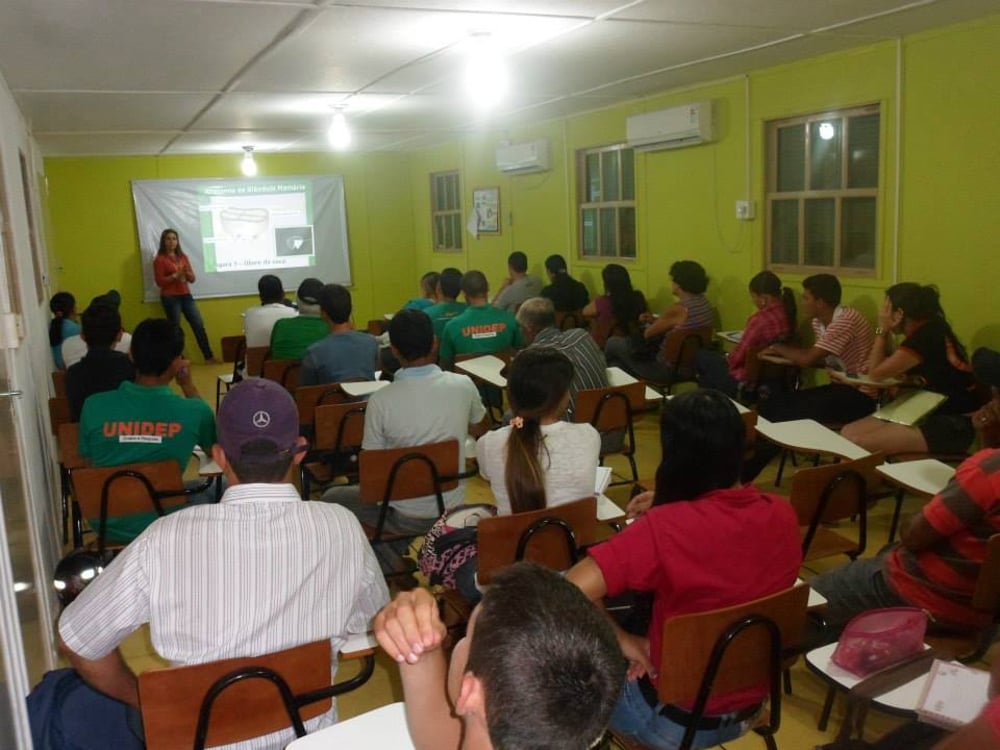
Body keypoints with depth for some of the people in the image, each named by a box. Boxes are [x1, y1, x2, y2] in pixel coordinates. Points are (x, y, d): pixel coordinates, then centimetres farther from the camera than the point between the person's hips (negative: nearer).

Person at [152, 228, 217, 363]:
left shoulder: (183, 257, 12)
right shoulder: (160, 259, -3)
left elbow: (192, 279, 11)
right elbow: (159, 282, -9)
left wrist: (187, 273, -11)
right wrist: (175, 275, -20)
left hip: (186, 296, 5)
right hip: (170, 298, -5)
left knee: (199, 325, 2)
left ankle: (209, 357, 7)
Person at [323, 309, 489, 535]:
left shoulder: (380, 401, -21)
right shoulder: (463, 386, -13)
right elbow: (479, 430, 7)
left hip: (405, 518, -4)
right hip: (452, 509, 4)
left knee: (331, 498, 20)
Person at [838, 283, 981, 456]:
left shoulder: (926, 336, -19)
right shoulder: (927, 329, 9)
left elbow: (876, 373, -11)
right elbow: (893, 371, 15)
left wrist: (882, 330, -3)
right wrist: (886, 333, 6)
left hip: (952, 425, -10)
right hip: (931, 414, 10)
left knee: (856, 445, -23)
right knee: (848, 433, -3)